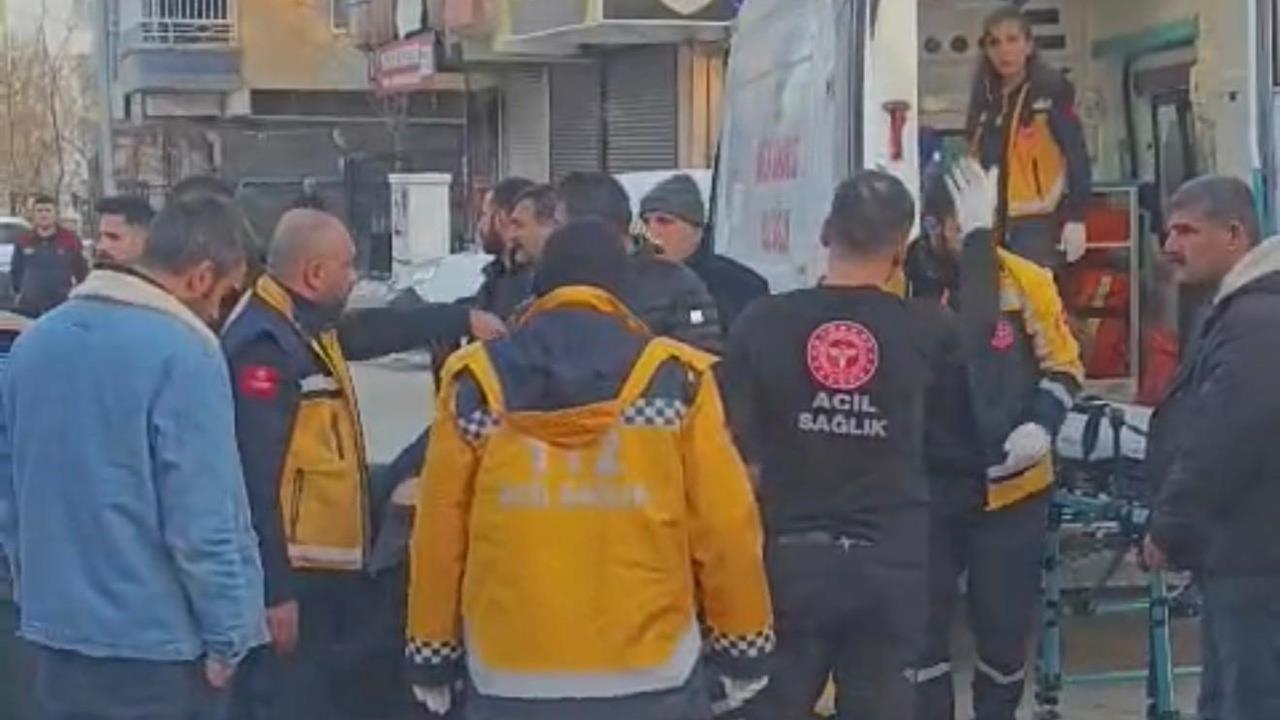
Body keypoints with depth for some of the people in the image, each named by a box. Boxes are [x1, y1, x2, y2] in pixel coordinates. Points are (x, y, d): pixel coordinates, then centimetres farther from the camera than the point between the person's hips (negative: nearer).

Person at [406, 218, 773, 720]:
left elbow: (439, 531, 1)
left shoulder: (476, 385, -2)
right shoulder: (675, 381, -5)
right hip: (650, 677, -1)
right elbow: (724, 526, -4)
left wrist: (431, 655, 13)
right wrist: (744, 646, 9)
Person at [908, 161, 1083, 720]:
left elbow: (1062, 365, 5)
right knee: (922, 628, 5)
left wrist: (1042, 424, -10)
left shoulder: (1027, 281, -2)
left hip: (1012, 488, 2)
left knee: (1006, 627, 11)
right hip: (923, 488, -1)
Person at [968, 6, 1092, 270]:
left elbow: (1077, 157, -7)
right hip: (992, 225, 6)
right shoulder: (984, 100, 15)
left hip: (1038, 224, -6)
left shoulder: (1053, 90, -2)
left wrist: (1075, 218, -14)